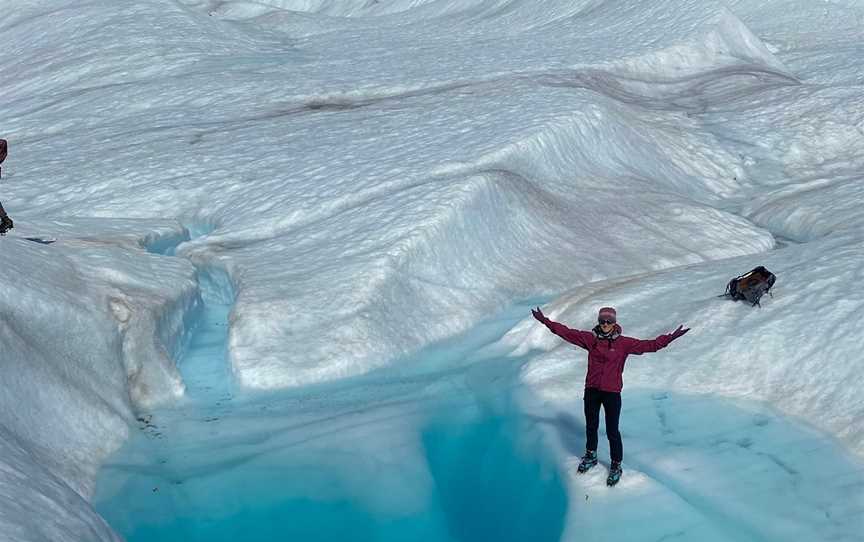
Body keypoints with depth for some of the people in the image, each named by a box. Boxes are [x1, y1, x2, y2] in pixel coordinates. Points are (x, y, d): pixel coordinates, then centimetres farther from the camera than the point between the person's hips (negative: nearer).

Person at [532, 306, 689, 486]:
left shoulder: (623, 343, -6)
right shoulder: (590, 339, 0)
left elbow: (649, 345, -10)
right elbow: (567, 332, 1)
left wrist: (670, 338, -20)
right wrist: (546, 321, -2)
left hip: (612, 392, -3)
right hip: (591, 391, 3)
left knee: (612, 432, 0)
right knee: (591, 426, 20)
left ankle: (616, 465, 16)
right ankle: (591, 456, 42)